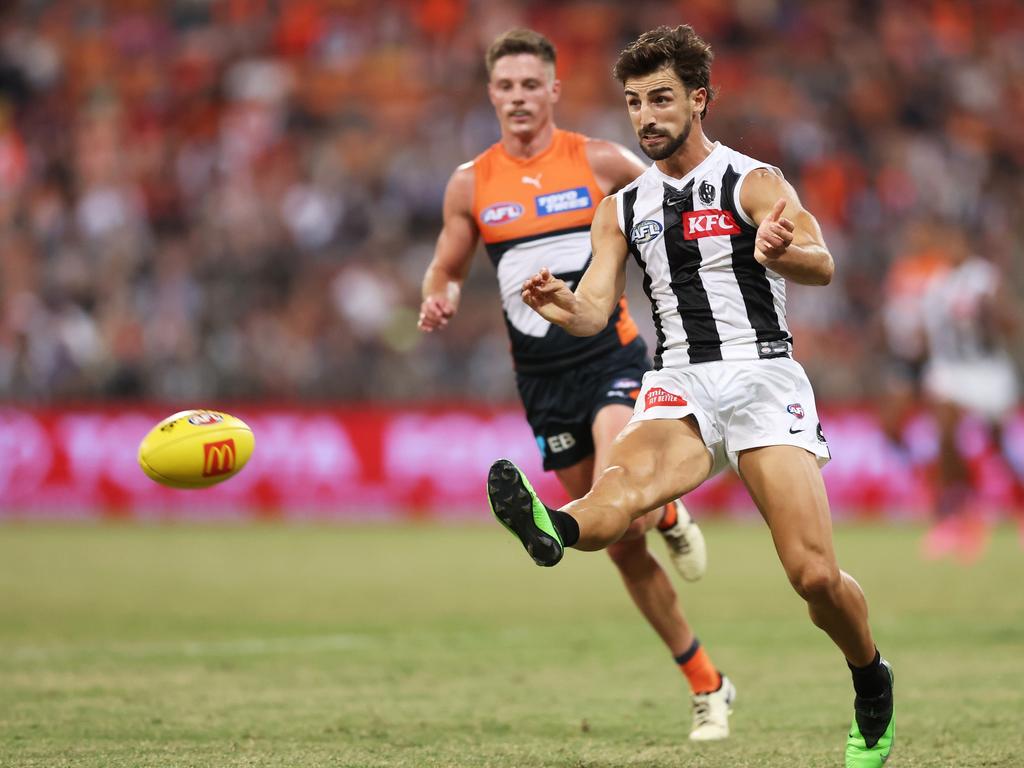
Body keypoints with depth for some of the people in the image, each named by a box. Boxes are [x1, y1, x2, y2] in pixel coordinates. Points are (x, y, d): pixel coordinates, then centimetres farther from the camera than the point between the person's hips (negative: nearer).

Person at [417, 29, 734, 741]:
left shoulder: (600, 162, -3)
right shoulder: (470, 185, 4)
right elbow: (445, 269, 15)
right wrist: (437, 300, -7)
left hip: (611, 355, -3)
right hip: (543, 380, 3)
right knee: (623, 549, 6)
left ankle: (668, 515, 10)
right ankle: (707, 686, 18)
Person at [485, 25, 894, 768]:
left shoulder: (753, 183, 1)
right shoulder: (622, 209, 14)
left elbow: (822, 265, -16)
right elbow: (596, 311, 6)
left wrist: (778, 251, -41)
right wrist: (561, 305, -20)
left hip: (763, 378, -3)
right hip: (678, 387, 3)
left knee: (815, 574, -12)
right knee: (624, 478, -33)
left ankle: (872, 683, 15)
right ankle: (553, 529, -65)